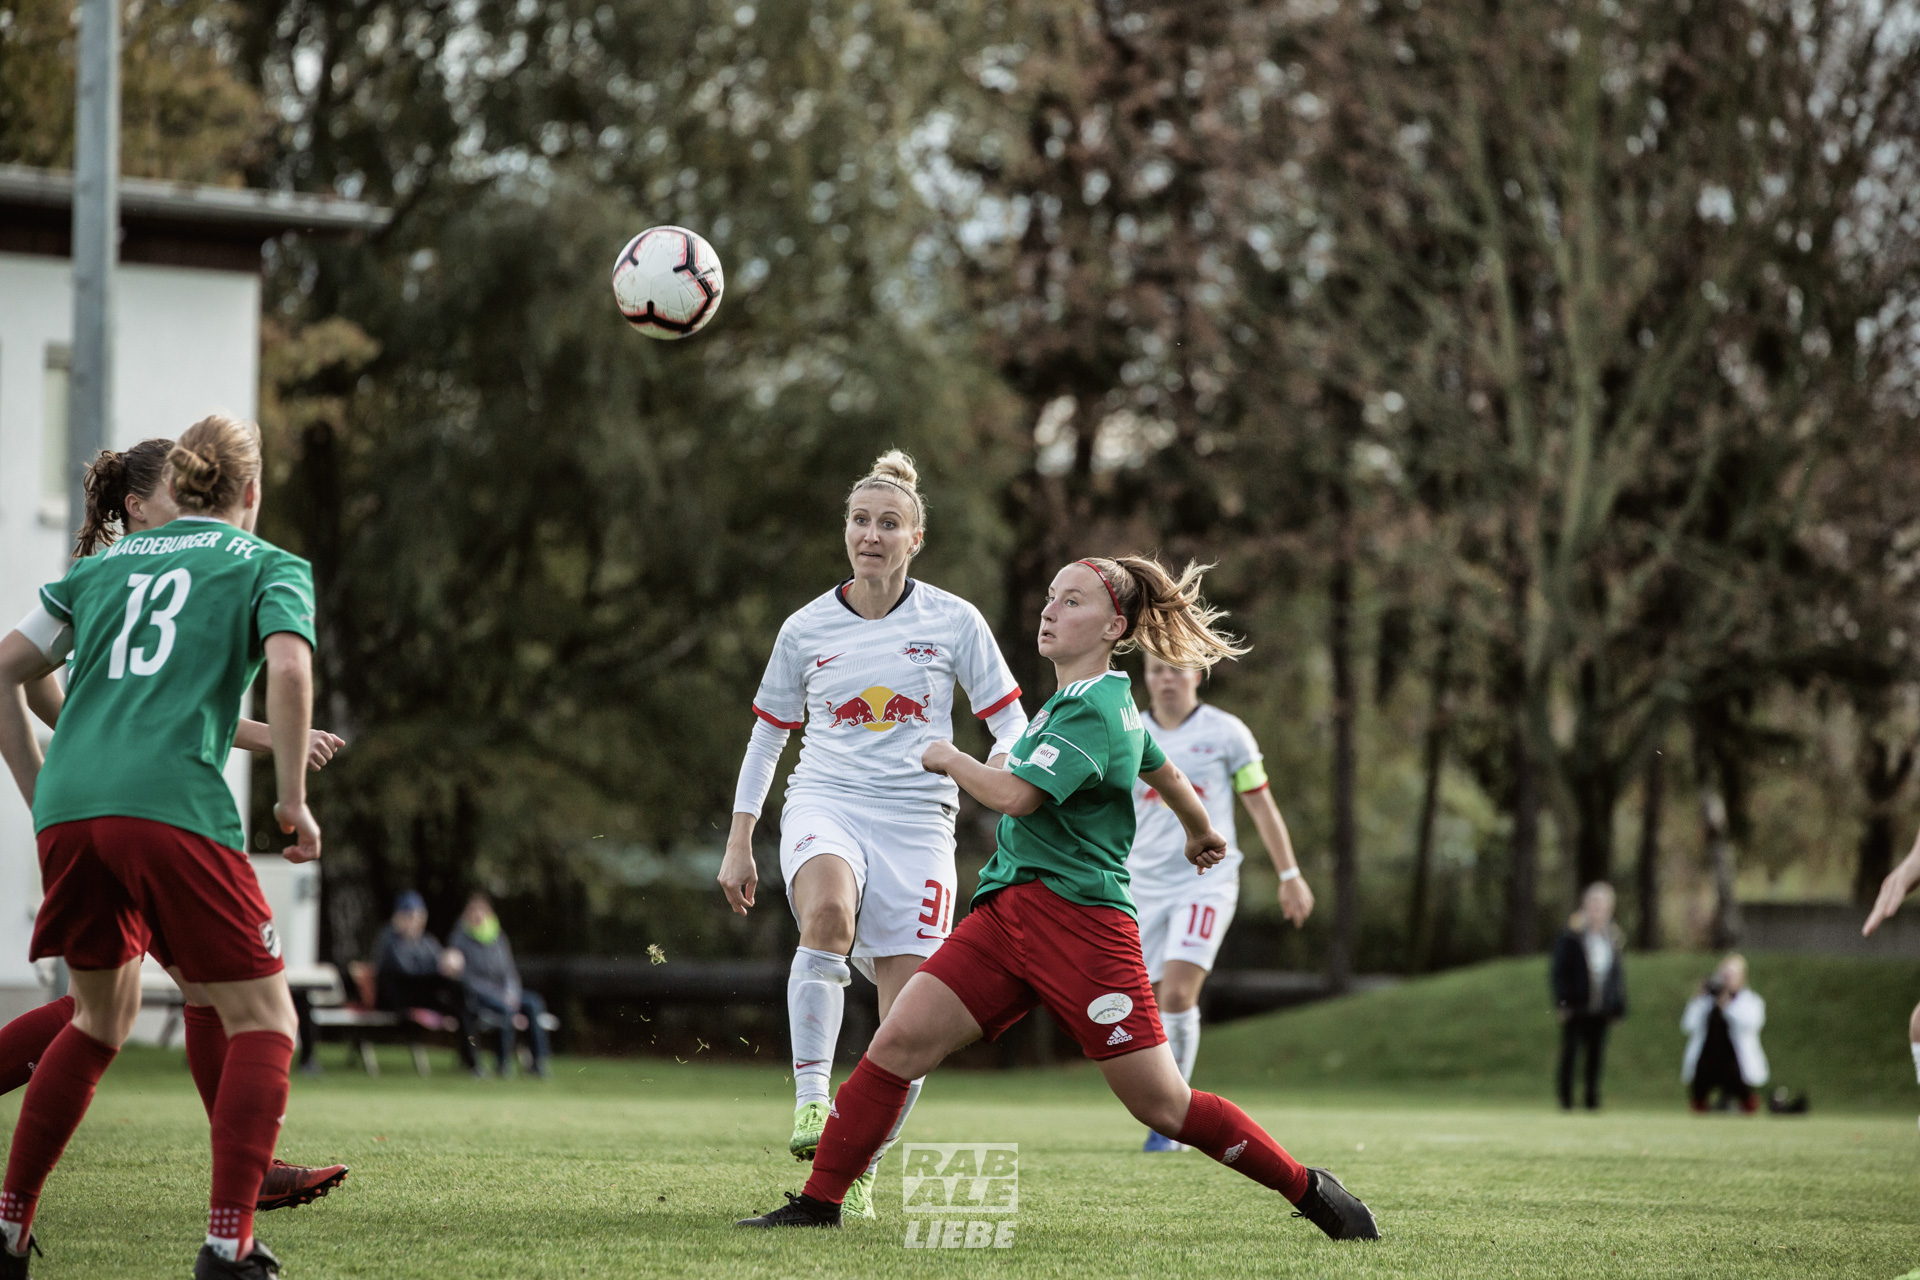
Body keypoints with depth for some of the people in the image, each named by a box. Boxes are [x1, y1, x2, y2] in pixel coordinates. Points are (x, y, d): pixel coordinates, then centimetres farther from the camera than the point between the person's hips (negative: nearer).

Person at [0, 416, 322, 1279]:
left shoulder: (105, 564, 25)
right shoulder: (270, 566, 12)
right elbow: (288, 666, -8)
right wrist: (293, 800, -2)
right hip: (173, 806, -5)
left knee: (103, 1019, 24)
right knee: (262, 1021, 4)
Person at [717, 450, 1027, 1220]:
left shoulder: (953, 622, 2)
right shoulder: (805, 630, 7)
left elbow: (1011, 727, 5)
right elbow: (766, 737, 17)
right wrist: (739, 844, 14)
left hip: (916, 818, 0)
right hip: (825, 802, 0)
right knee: (828, 911, -36)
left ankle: (859, 1171, 11)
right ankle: (810, 1100, -31)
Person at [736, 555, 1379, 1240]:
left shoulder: (1092, 713, -14)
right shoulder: (1094, 700, 16)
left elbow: (1016, 794, -25)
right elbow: (1164, 771, 32)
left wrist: (950, 759, -6)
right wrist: (1201, 832, 51)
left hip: (1077, 919, -9)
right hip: (1006, 912, 9)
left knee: (1164, 1106, -5)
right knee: (897, 1043, -6)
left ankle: (1312, 1191, 10)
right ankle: (817, 1204, -2)